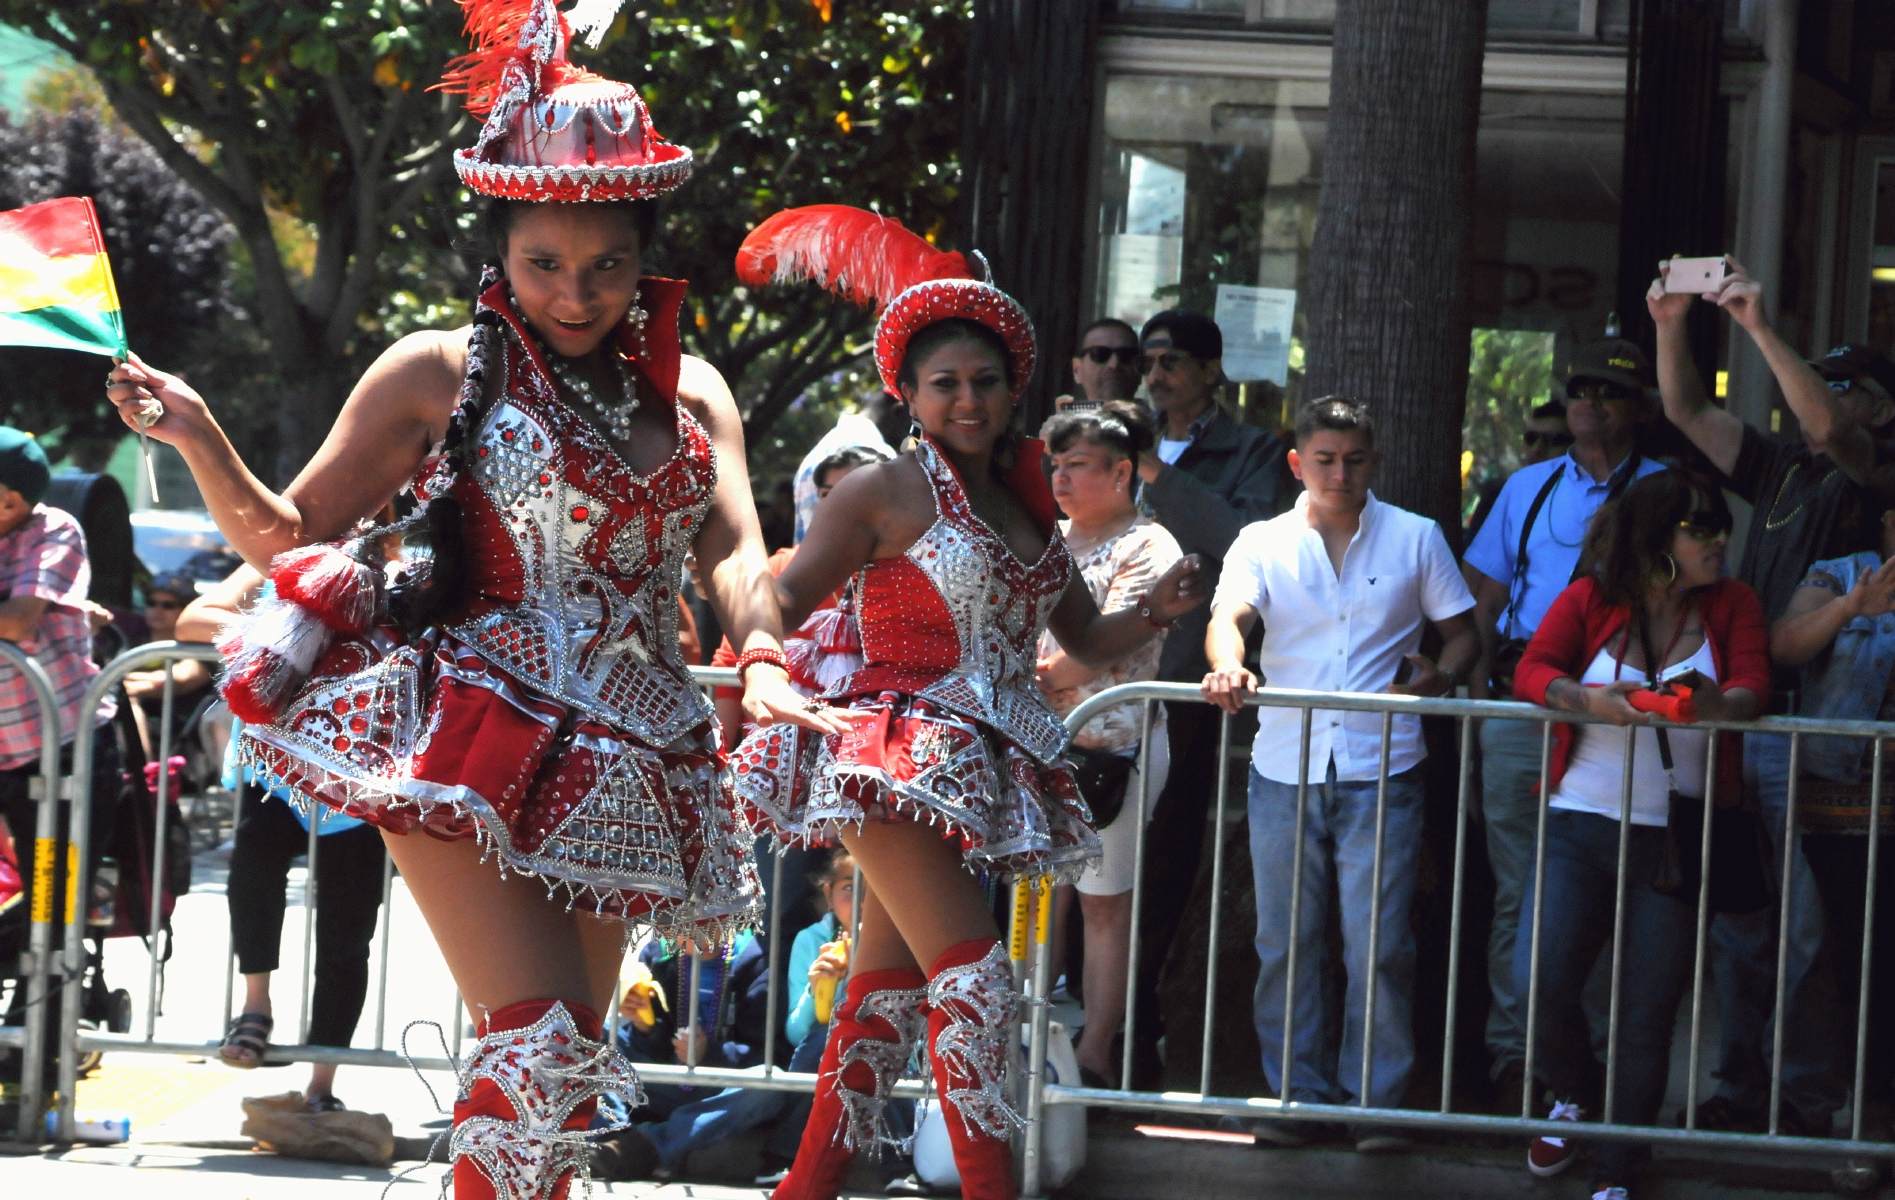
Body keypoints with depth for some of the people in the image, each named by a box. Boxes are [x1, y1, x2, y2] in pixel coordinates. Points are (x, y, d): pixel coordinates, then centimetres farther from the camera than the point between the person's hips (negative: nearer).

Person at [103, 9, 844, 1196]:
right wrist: (200, 440, -15)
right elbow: (291, 535, 3)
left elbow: (735, 543, 1)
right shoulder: (446, 372, 1)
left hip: (612, 764, 5)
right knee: (539, 1042, -19)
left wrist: (764, 660, -20)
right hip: (474, 740, -5)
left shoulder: (688, 391, 13)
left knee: (565, 1057, 8)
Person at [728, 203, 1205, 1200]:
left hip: (982, 772, 7)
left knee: (888, 994, 8)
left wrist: (1156, 612, 3)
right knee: (972, 979, -16)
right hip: (898, 757, -7)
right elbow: (781, 603, -7)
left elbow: (1087, 641, 23)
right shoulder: (888, 492, -3)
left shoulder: (1027, 510, 17)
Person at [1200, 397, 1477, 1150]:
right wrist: (1227, 666, -32)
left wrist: (1440, 677, -11)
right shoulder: (1264, 544, 7)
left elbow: (1462, 633, 12)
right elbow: (1229, 615, -9)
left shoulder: (1415, 539, 8)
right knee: (1285, 941, 5)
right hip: (1284, 770, 2)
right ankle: (1296, 1096, 14)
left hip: (1382, 772, -1)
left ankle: (1377, 1102, 4)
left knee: (1378, 945, -5)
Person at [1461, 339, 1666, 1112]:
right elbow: (1484, 598, 19)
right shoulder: (1528, 489, 17)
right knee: (1518, 890, 2)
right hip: (1521, 703, 3)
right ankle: (1513, 1055, 6)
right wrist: (1479, 692, 7)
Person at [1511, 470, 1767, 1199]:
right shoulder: (1589, 600, 3)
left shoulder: (1731, 606, 6)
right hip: (1582, 824, -1)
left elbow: (1753, 686, -9)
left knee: (1649, 1011, 0)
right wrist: (1586, 698, -29)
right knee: (1539, 982, -12)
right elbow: (1531, 673, -8)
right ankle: (1573, 1098, 20)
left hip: (1676, 837, 1)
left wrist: (1717, 703, -32)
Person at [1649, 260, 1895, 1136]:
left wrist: (1760, 328, -25)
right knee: (1735, 919, 11)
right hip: (1743, 724, 7)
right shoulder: (1782, 471, 16)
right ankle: (1742, 1087, 18)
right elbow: (1690, 414, 15)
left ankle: (1812, 1101, 0)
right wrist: (1670, 328, 1)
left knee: (1803, 930, -6)